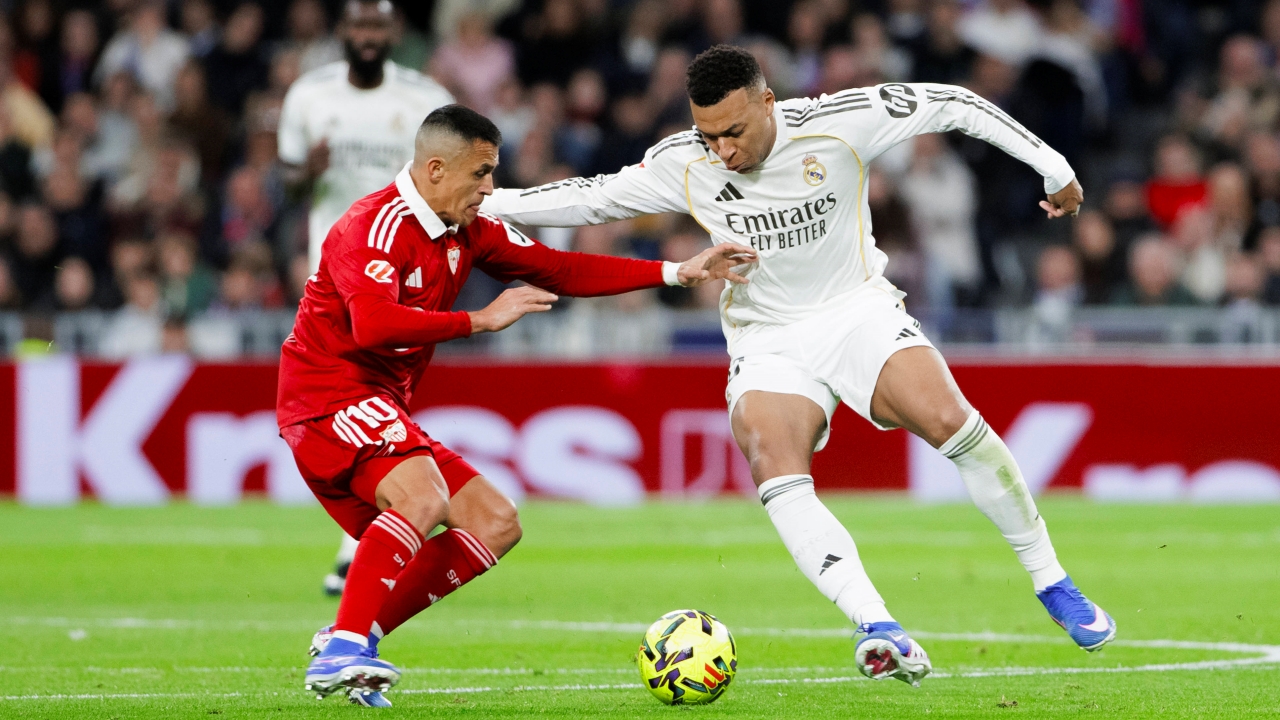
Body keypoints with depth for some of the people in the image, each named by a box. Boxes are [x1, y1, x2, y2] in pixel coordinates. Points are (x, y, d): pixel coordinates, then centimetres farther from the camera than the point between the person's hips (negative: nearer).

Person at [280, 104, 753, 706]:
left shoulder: (467, 232, 11)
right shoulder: (376, 226, -18)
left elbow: (557, 271, 15)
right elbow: (372, 323, -33)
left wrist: (677, 273, 9)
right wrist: (481, 320, -29)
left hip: (381, 410, 10)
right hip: (328, 399, -10)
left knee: (496, 525, 4)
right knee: (423, 498, -34)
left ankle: (345, 646, -1)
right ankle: (342, 651, -34)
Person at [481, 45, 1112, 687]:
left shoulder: (836, 124, -16)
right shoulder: (682, 166, -10)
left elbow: (949, 104, -7)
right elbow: (594, 197, 3)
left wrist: (1053, 169, -2)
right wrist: (484, 202, -3)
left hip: (858, 309, -1)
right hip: (768, 340, 1)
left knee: (952, 423, -24)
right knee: (776, 476, -27)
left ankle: (1051, 584, -6)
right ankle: (879, 632, -35)